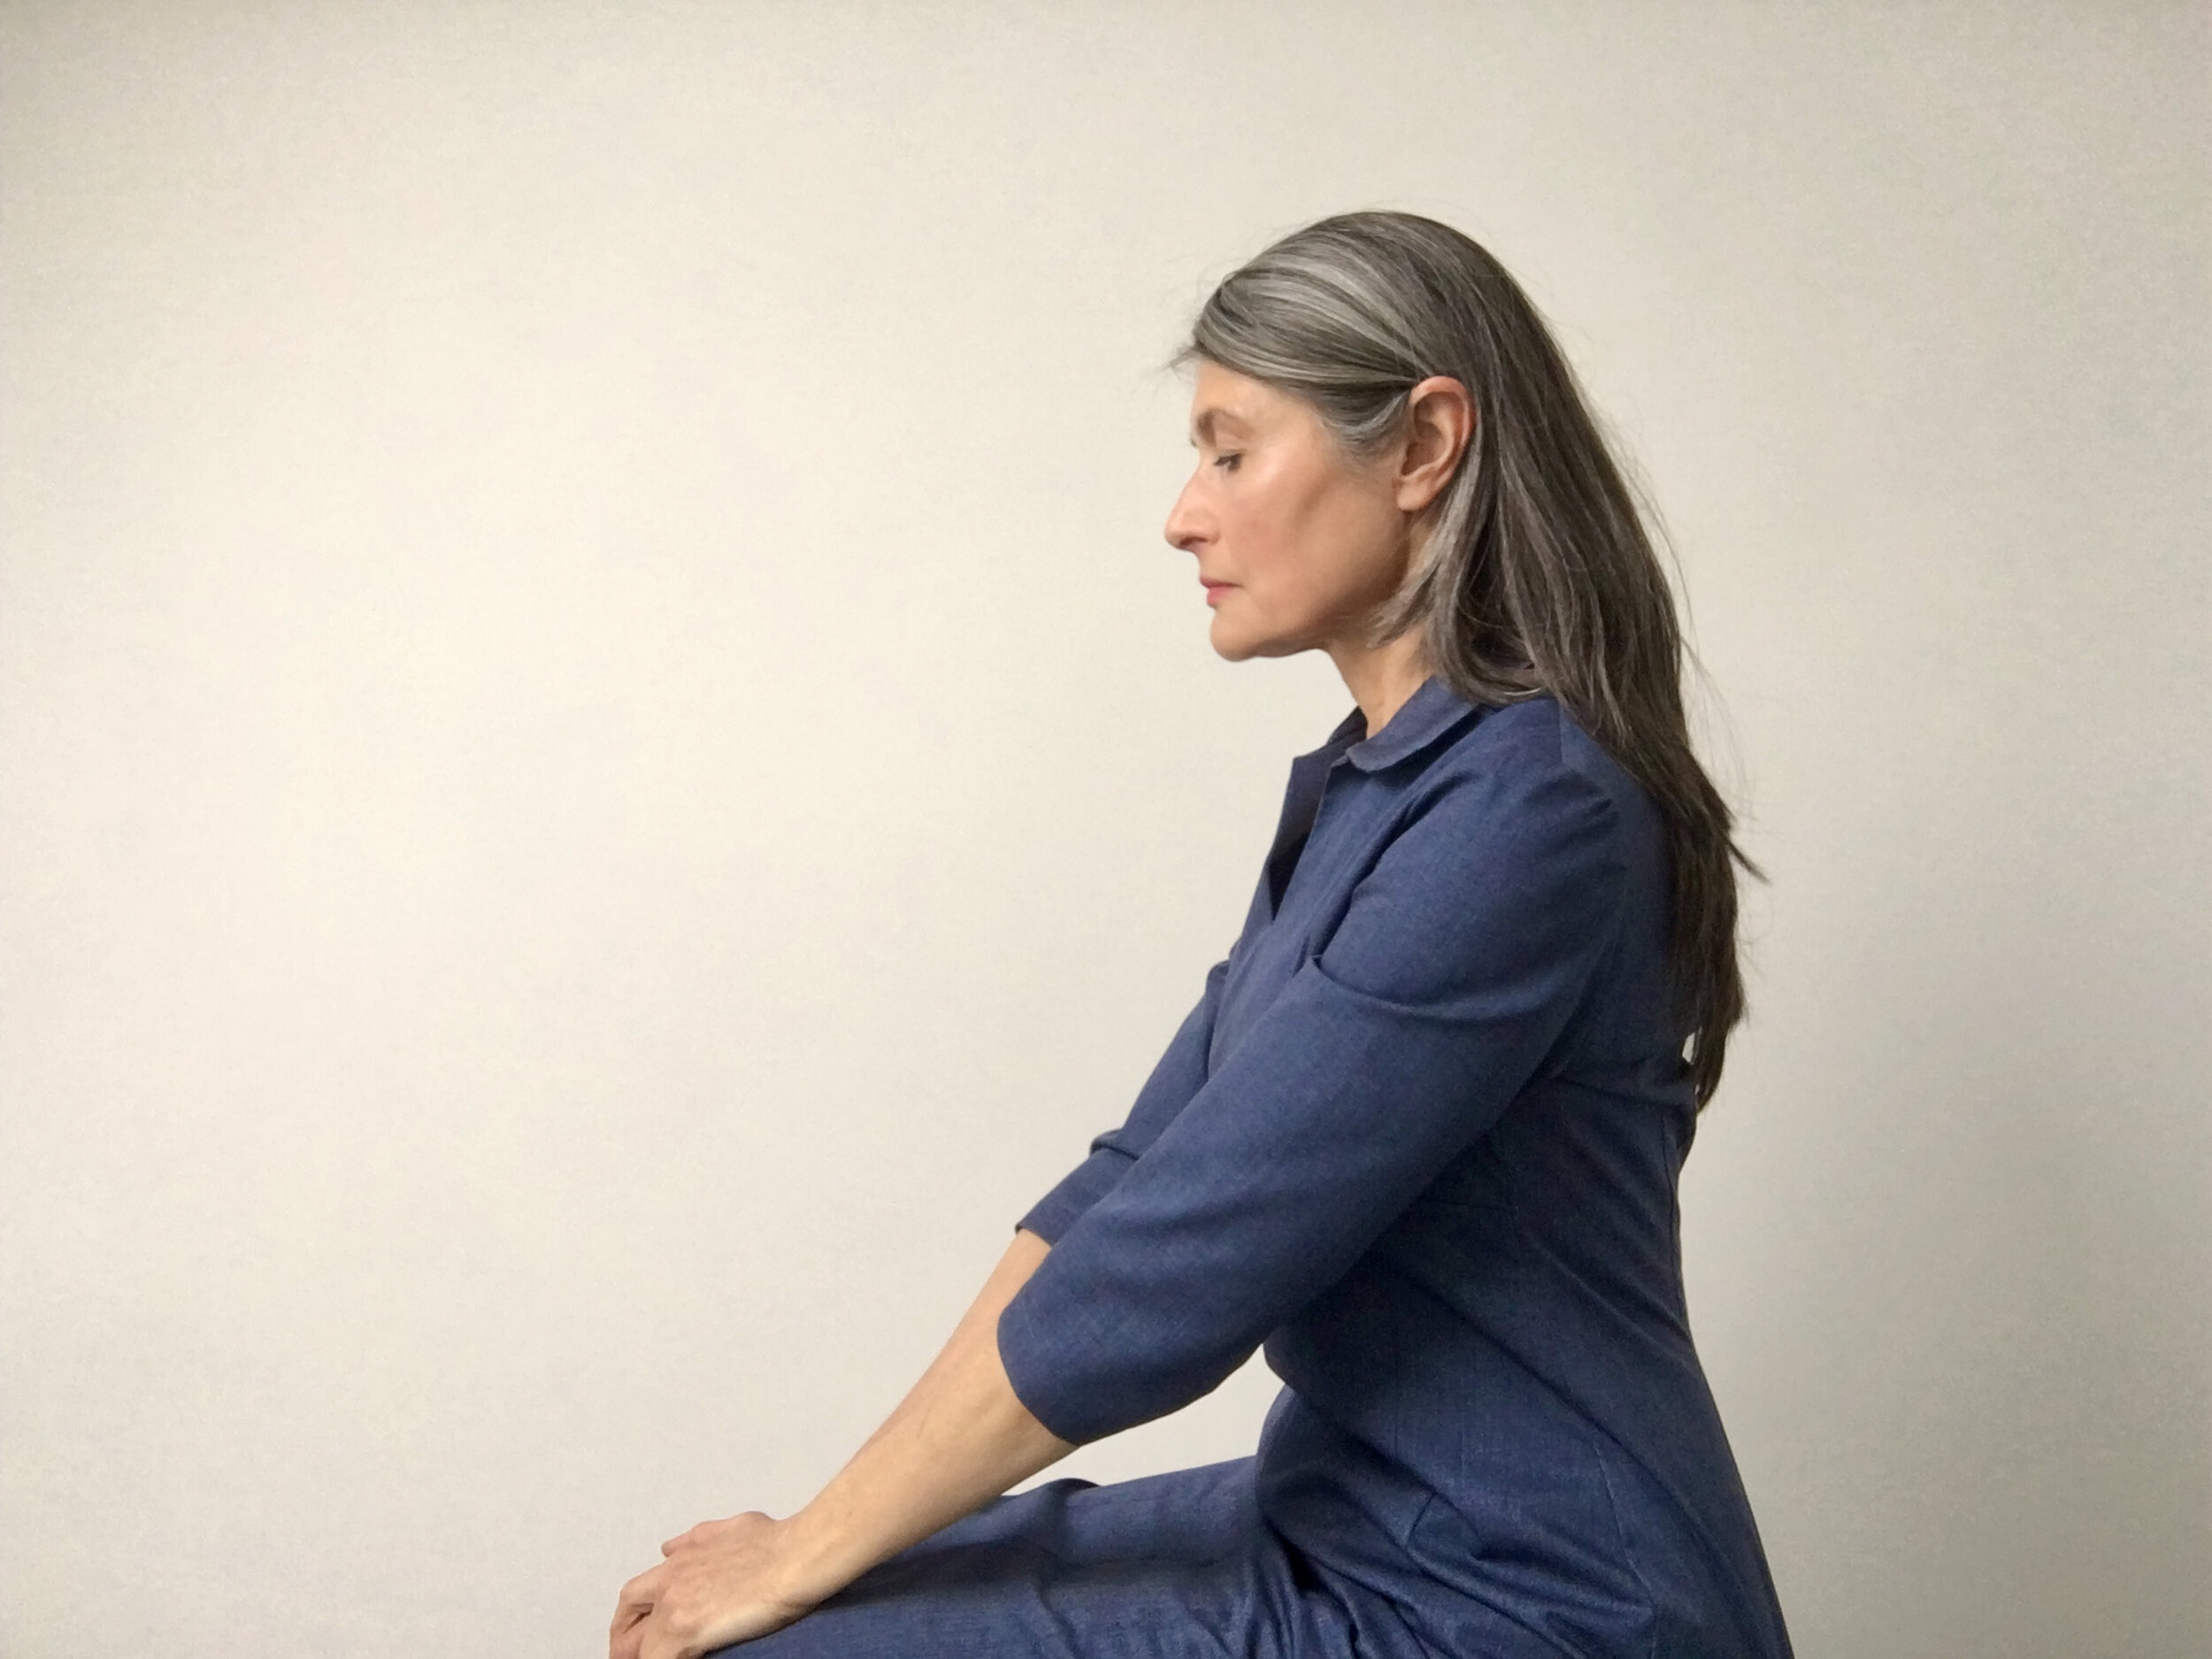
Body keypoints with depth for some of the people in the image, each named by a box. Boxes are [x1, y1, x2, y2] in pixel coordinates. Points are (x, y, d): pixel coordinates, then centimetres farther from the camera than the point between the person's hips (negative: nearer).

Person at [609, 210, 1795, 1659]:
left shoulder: (1521, 814, -23)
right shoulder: (1377, 788, 7)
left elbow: (1167, 1275, -23)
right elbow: (1142, 1176, 6)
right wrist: (825, 1530, 3)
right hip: (1360, 1532, 8)